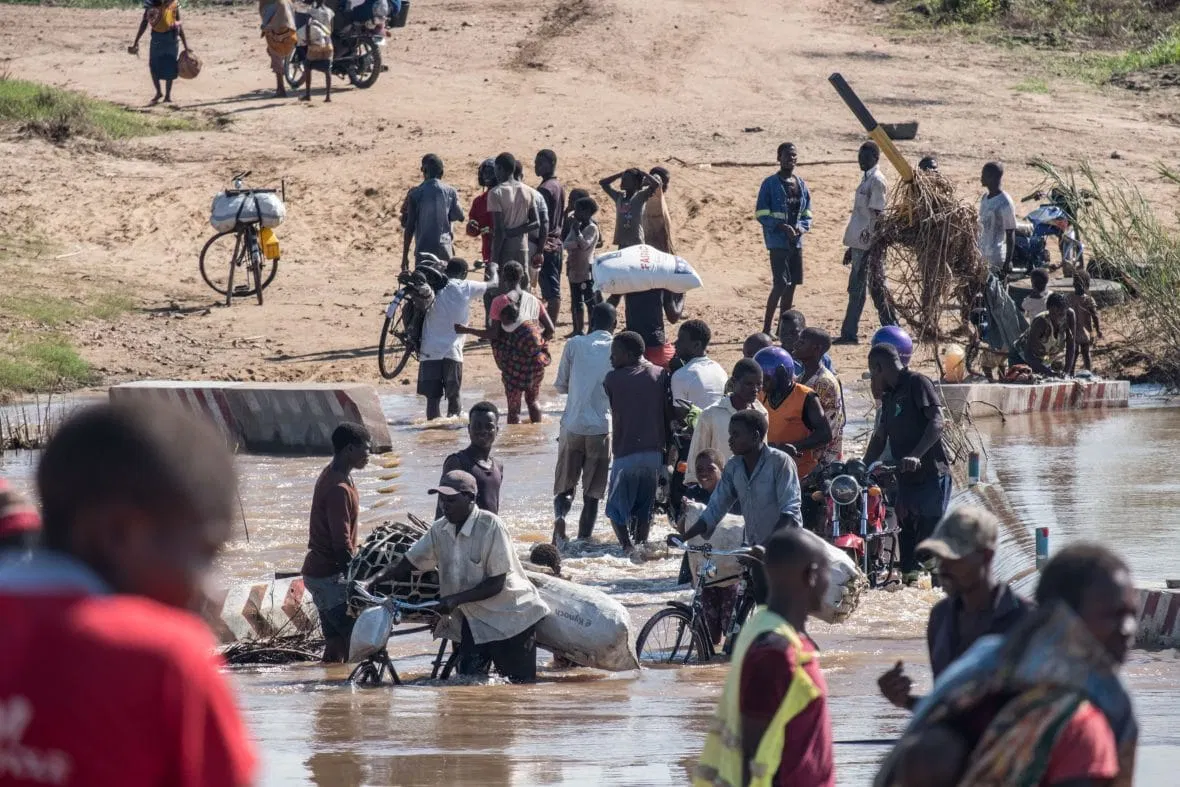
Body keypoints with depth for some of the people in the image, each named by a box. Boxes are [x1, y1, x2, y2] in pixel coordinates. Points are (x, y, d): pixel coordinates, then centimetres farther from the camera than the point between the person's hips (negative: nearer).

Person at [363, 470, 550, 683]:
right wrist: (371, 582, -11)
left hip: (511, 616, -6)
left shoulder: (490, 526, -19)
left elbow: (496, 584, -19)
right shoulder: (440, 530, -1)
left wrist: (456, 599, -25)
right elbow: (404, 566, 4)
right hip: (474, 619, 6)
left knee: (521, 687, -1)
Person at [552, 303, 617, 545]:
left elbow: (561, 385, 9)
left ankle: (560, 516, -20)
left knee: (564, 486, 9)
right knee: (592, 492, 8)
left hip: (572, 427, 0)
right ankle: (583, 540, 2)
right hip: (602, 429, 0)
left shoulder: (574, 345, 2)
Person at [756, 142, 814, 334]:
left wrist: (801, 227, -6)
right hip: (778, 241, -6)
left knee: (792, 284, 8)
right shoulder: (770, 184, -5)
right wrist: (782, 227, -19)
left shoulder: (801, 184, 12)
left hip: (796, 241, 6)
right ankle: (766, 328, -9)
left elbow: (807, 213, 16)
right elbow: (761, 214, -7)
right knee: (781, 284, -13)